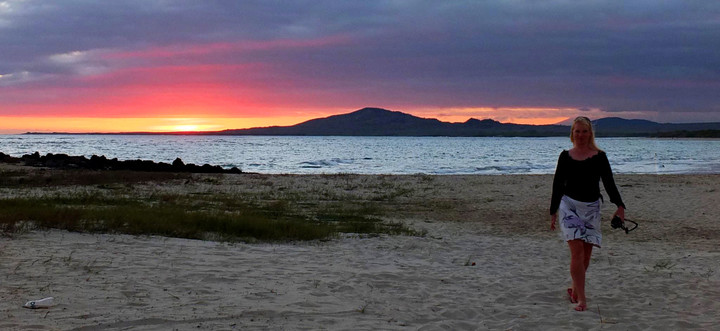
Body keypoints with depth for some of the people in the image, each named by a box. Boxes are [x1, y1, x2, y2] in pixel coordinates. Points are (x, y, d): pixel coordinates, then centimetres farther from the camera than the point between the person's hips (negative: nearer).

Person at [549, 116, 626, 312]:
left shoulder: (599, 157, 5)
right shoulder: (565, 156, 5)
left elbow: (609, 183, 2)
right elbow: (558, 185, 9)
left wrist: (619, 206, -10)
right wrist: (553, 212, 8)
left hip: (591, 207, 2)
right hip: (569, 206, -1)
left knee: (586, 254, 5)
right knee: (577, 251, -13)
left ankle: (574, 290, 27)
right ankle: (581, 298, -12)